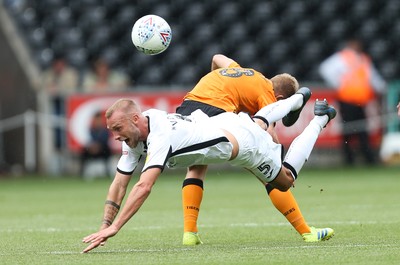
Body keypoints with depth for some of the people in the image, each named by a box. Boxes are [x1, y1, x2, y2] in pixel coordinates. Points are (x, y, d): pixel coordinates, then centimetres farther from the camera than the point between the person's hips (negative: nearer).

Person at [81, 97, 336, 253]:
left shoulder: (160, 137, -42)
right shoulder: (134, 135, -17)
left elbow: (144, 187, -54)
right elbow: (119, 184, -15)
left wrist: (114, 228, -60)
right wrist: (104, 225, -26)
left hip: (245, 144, -7)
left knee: (285, 181, 19)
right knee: (260, 119, 38)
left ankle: (319, 119, 32)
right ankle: (297, 99, 63)